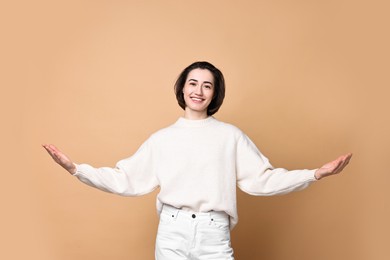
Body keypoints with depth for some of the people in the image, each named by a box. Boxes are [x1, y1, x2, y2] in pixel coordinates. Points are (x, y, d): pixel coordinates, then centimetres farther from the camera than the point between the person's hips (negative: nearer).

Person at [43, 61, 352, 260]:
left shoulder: (231, 136, 8)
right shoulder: (161, 138, 9)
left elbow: (261, 180, 4)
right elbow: (126, 180, 6)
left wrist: (316, 174, -3)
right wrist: (75, 168, -1)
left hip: (214, 234, 0)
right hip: (172, 232, 1)